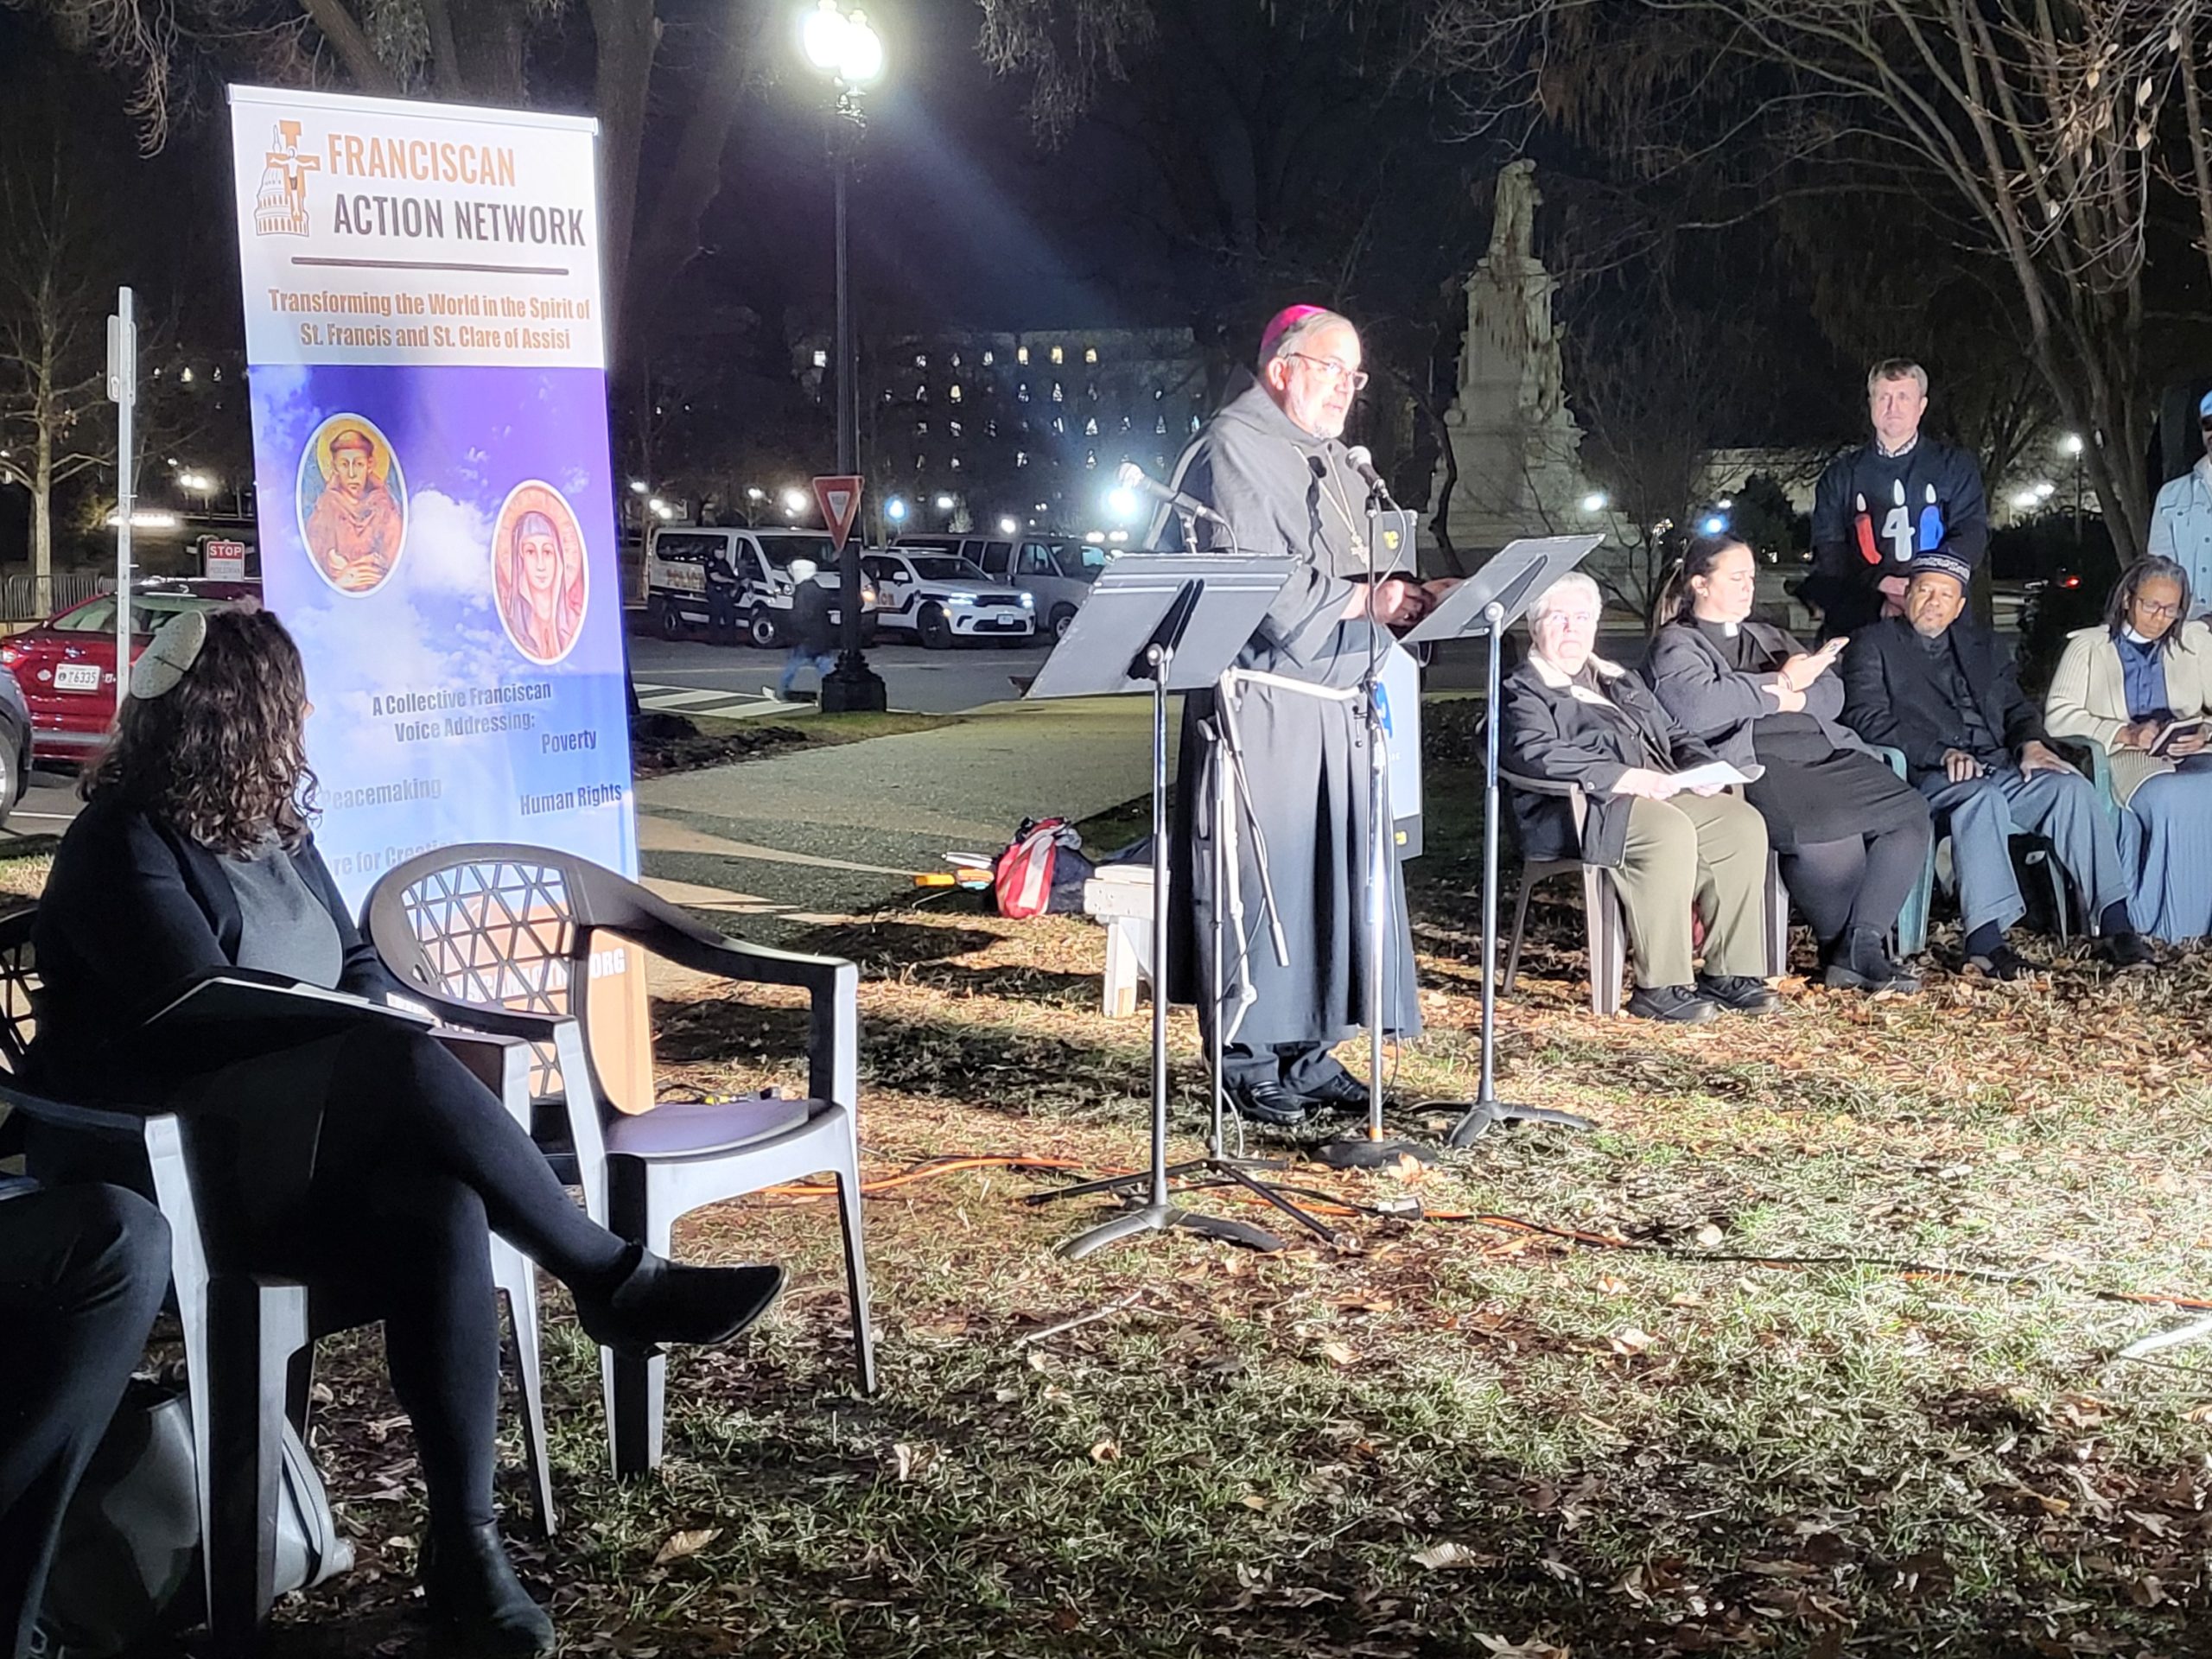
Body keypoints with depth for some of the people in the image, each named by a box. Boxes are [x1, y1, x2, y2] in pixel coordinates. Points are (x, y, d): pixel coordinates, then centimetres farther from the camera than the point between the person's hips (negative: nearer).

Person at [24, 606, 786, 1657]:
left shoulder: (272, 826, 14)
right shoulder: (122, 847, -9)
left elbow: (357, 968, 16)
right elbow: (207, 1014, -19)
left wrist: (381, 1035, -7)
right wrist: (386, 1050, -17)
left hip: (304, 1138, 7)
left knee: (441, 1216, -29)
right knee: (406, 1067, -33)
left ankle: (463, 1541, -29)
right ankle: (615, 1283, -22)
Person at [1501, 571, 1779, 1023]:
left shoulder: (1620, 681, 32)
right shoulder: (1522, 690, 6)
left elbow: (1674, 734, 32)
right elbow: (1534, 753, -14)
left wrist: (1702, 766, 7)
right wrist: (1622, 777, -22)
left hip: (1661, 792, 8)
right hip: (1581, 808, -7)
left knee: (1743, 823, -17)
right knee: (1670, 832, -35)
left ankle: (1729, 973, -14)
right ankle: (1660, 987, -31)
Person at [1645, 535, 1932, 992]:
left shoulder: (1769, 637, 31)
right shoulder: (1675, 645, 10)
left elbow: (1832, 695, 19)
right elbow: (1696, 708, -12)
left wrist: (1792, 699, -4)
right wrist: (1781, 684, -5)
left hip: (1825, 751, 7)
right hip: (1752, 762, -7)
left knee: (1910, 811, -19)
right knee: (1823, 830, -36)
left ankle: (1860, 947, -23)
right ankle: (1840, 949, -13)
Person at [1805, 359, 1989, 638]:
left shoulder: (1955, 467, 14)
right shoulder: (1842, 474, 15)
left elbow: (1971, 535, 2)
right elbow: (1828, 548, 6)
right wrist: (1879, 583, -12)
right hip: (1858, 621, 1)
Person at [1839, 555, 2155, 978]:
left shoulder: (1980, 645, 26)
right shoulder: (1873, 645, 7)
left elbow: (2015, 706, 22)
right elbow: (1867, 720, -7)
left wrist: (2030, 743, -3)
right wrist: (1942, 754, -17)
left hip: (1999, 768, 6)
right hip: (1927, 780, -6)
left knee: (2072, 787, -20)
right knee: (1982, 797, -37)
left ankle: (2115, 925, -21)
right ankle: (1984, 939, -41)